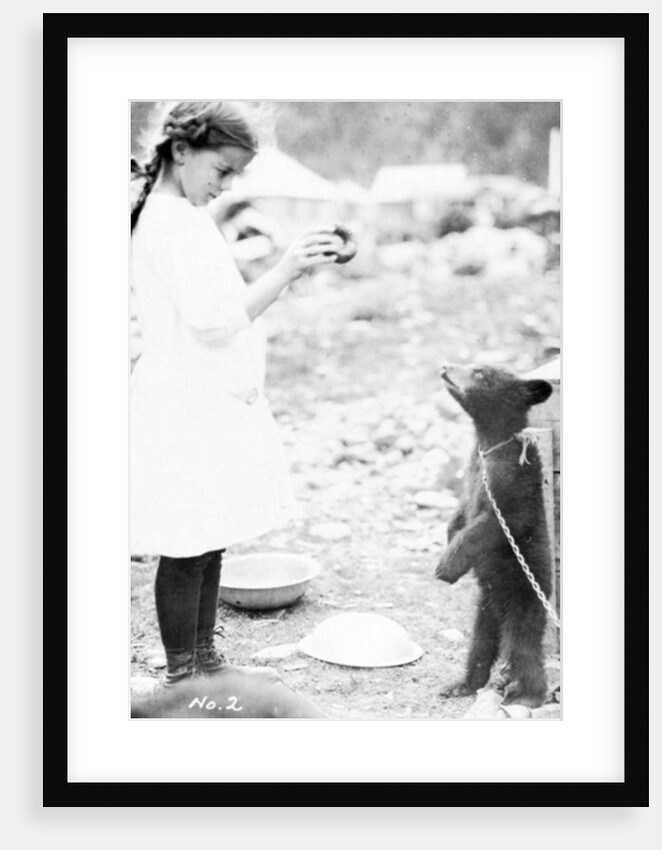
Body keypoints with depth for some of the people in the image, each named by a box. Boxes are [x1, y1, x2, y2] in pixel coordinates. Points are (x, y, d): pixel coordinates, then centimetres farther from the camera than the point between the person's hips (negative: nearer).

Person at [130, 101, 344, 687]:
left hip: (211, 403, 10)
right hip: (188, 410, -10)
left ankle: (204, 663, 28)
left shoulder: (183, 216, 15)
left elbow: (220, 312, 18)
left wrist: (291, 267, 9)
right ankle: (181, 680, 10)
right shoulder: (173, 221, -16)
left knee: (208, 546, 16)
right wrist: (285, 272, -25)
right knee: (188, 553, -1)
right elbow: (213, 323, -23)